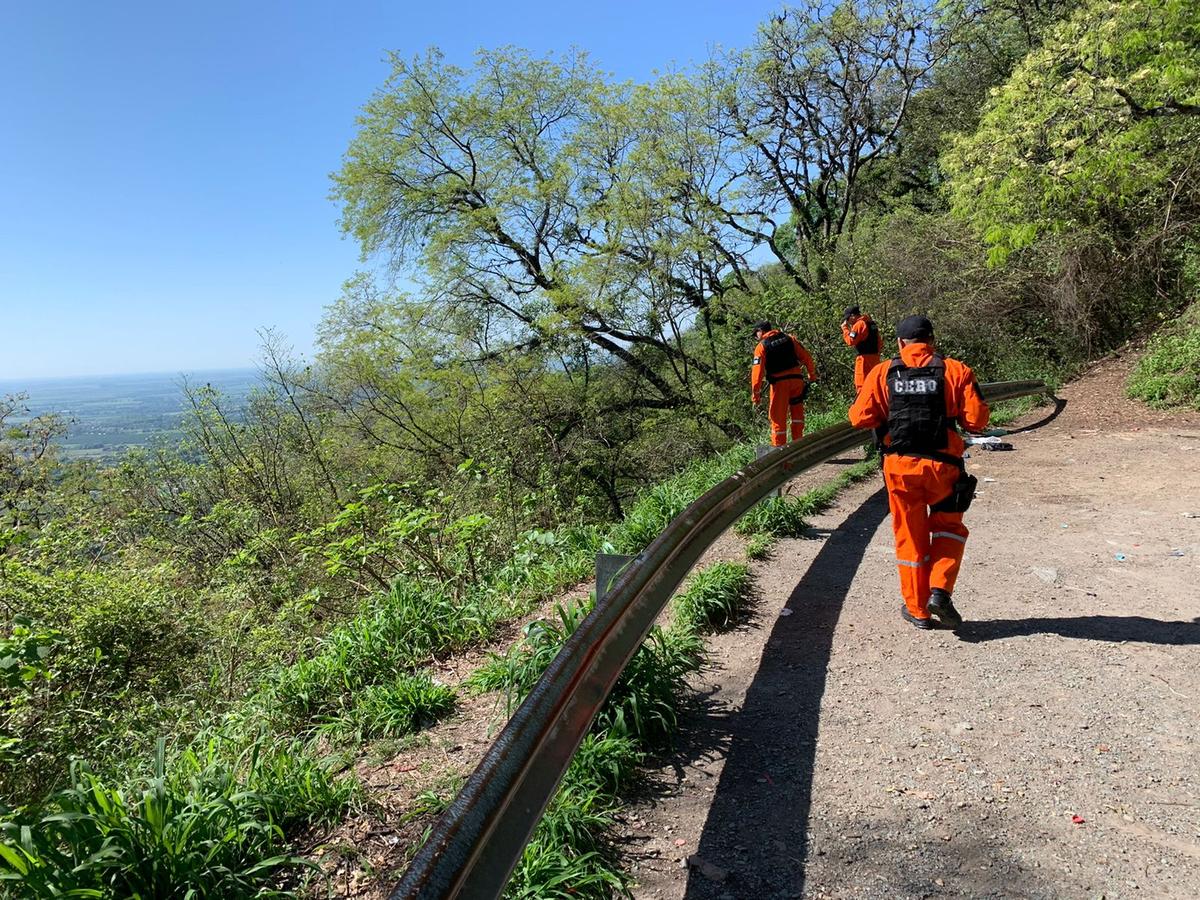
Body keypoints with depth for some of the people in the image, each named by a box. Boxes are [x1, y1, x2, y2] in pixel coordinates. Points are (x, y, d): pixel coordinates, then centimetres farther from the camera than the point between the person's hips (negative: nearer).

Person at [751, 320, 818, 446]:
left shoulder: (761, 346, -4)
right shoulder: (788, 338, 9)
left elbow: (757, 371, -11)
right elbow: (805, 356, 8)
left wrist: (756, 393, -9)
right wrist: (812, 374, 20)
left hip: (780, 382, -4)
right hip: (796, 378, 4)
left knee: (778, 416, 5)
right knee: (797, 411, 17)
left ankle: (778, 446, 8)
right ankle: (798, 441, 18)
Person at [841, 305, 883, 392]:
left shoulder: (859, 324, -11)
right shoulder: (872, 323, 17)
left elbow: (850, 341, -16)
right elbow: (879, 341, 17)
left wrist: (845, 328, -7)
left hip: (864, 358, -9)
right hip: (875, 357, 9)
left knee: (861, 385, -7)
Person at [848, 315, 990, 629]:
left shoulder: (882, 373, 0)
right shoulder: (955, 370, -2)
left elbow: (860, 417, -3)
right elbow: (976, 419, -6)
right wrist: (950, 411, 15)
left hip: (899, 465, 1)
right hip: (942, 464, -1)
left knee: (910, 536, 13)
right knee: (948, 527, 22)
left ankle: (917, 609, 21)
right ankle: (939, 590, 5)